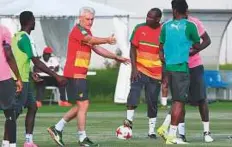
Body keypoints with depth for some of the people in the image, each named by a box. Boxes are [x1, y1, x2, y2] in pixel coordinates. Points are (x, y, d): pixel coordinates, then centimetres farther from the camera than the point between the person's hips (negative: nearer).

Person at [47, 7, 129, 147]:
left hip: (79, 75, 10)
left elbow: (97, 49, 22)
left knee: (81, 106, 14)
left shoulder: (87, 32, 19)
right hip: (75, 74, -10)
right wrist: (107, 40, -21)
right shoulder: (78, 30, -12)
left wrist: (116, 57, 19)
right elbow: (93, 40, -27)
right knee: (83, 104, -9)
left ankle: (57, 129, 18)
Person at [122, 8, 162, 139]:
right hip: (140, 69, 0)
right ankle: (129, 120, -20)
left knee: (152, 101, 5)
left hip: (156, 73, 0)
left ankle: (152, 131, 14)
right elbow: (133, 48, 0)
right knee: (134, 91, -24)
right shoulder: (140, 28, -3)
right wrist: (134, 68, -10)